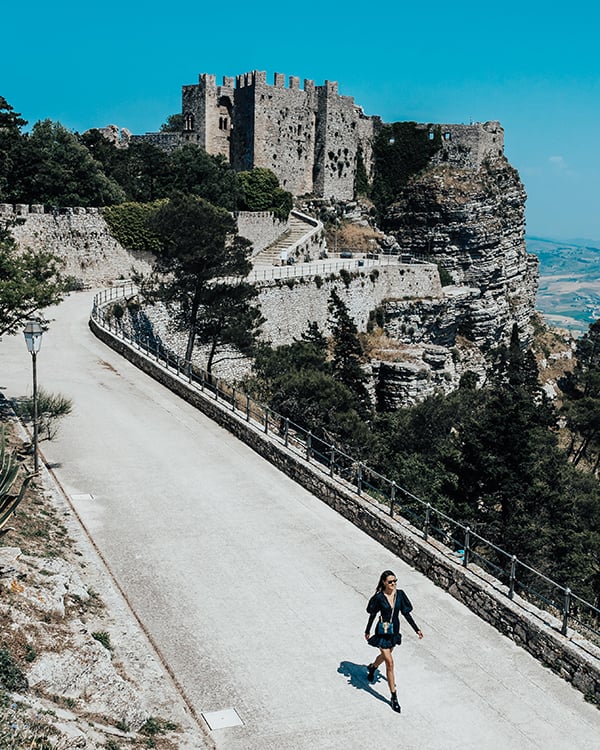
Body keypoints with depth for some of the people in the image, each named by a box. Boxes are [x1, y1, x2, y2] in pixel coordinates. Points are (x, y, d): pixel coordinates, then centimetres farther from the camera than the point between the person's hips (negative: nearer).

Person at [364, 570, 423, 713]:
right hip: (382, 632, -5)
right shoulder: (379, 597, -17)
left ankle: (372, 667, 62)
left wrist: (416, 629, -2)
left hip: (394, 631, 5)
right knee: (390, 663, -8)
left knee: (385, 655, 28)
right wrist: (367, 632, 5)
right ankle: (393, 697, 0)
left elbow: (406, 613, 1)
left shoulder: (400, 594, -7)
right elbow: (372, 615, -5)